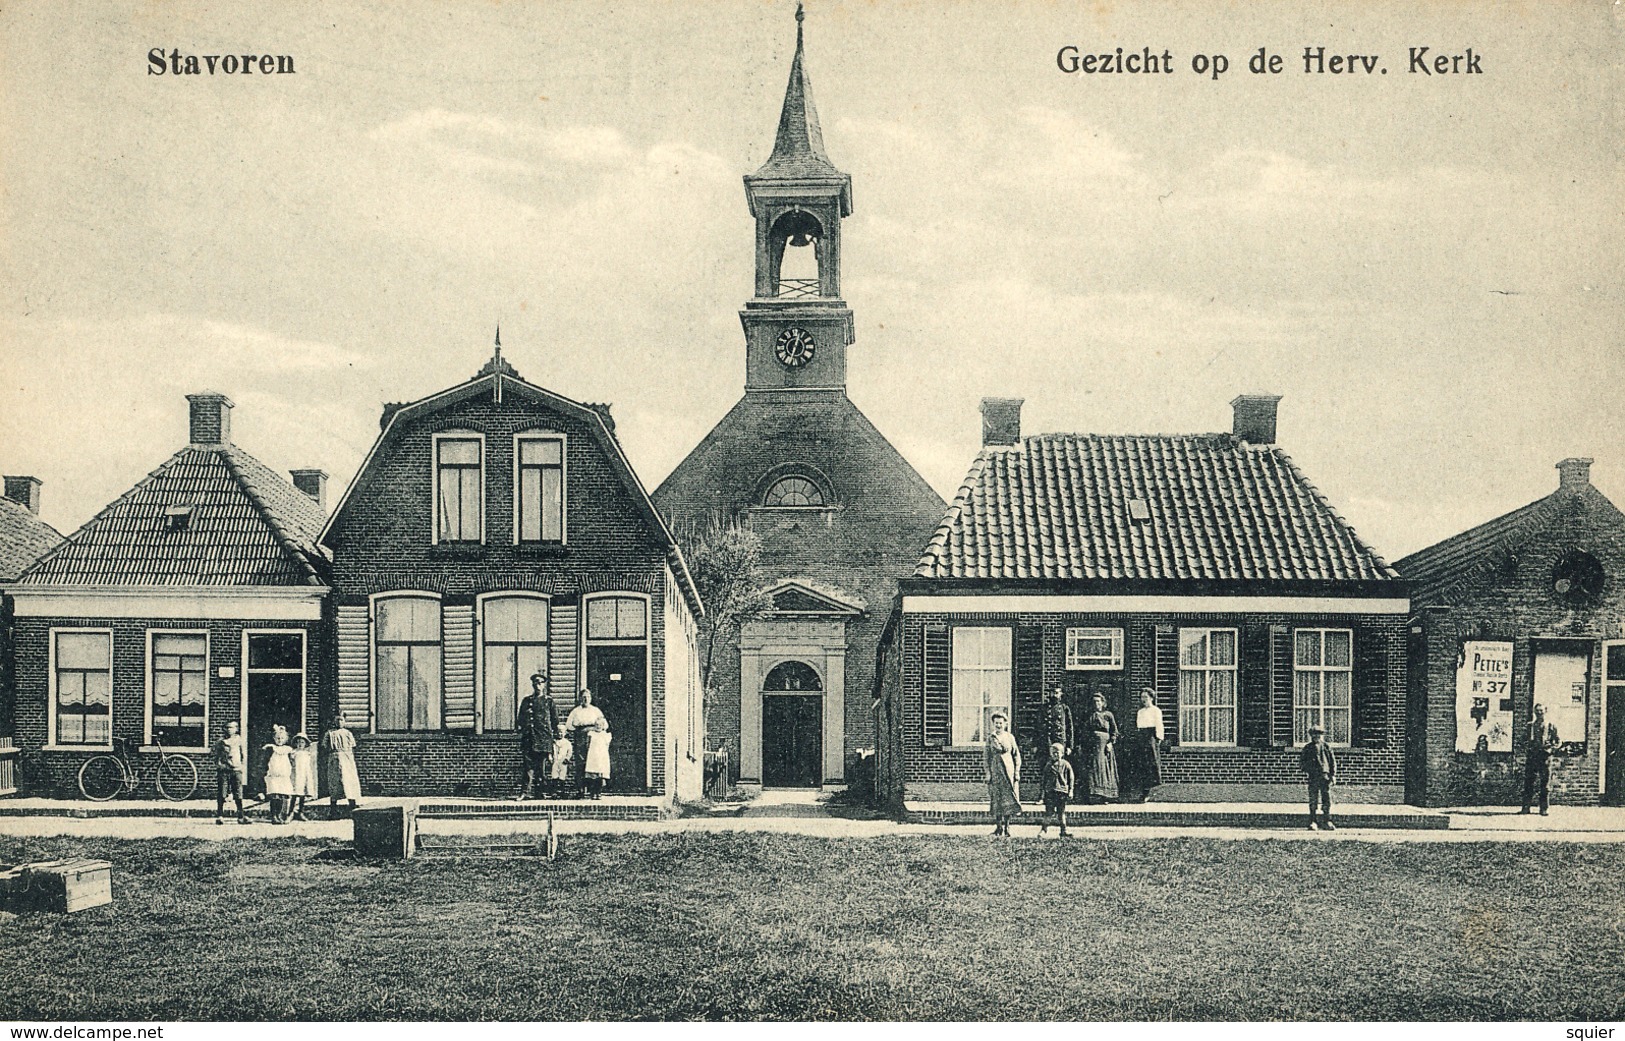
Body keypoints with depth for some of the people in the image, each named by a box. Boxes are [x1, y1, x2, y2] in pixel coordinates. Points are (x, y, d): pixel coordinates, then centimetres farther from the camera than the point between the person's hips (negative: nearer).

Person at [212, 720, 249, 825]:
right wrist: (218, 765, 2)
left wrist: (242, 768, 3)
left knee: (238, 795, -2)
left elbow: (244, 756, 12)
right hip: (223, 769, 0)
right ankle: (219, 816, 3)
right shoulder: (220, 740, 9)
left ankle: (241, 816, 0)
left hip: (236, 770, 0)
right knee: (221, 794, -2)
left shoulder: (240, 740, 10)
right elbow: (216, 755, 13)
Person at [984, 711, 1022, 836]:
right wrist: (988, 772, -2)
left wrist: (1017, 772, 1)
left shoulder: (1010, 737, 5)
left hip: (1008, 771, 0)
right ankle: (998, 826, 7)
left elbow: (1017, 755, 7)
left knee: (1009, 798, -4)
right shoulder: (990, 738, 5)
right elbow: (986, 756, 6)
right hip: (995, 772, 0)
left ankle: (1007, 826, 3)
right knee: (996, 799, 0)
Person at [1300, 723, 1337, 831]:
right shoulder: (1308, 748, 7)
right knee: (1313, 801, 0)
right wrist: (1306, 770, -9)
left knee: (1327, 800, 0)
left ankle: (1327, 822, 8)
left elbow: (1333, 761, 12)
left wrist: (1333, 775, 3)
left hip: (1325, 776, 1)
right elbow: (1301, 761, 9)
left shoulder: (1326, 747, 11)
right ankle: (1312, 823, 6)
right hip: (1313, 777, -1)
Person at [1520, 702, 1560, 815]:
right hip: (1531, 756, 1)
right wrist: (1526, 747, -2)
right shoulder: (1530, 726, 13)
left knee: (1545, 783, -1)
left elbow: (1557, 742, 7)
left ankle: (1544, 808, 5)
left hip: (1545, 756, -1)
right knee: (1528, 782, -2)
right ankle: (1526, 807, 2)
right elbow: (1524, 740, 17)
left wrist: (1550, 748, -11)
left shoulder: (1551, 727, 7)